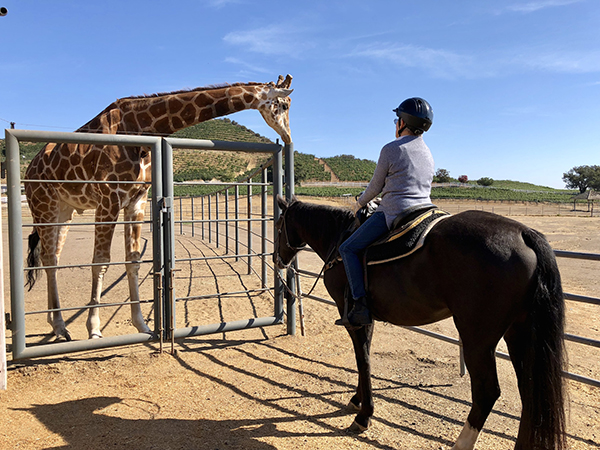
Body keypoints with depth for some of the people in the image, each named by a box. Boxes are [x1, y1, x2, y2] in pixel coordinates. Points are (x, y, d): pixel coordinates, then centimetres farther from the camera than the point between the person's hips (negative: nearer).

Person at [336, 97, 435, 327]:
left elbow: (376, 186, 0)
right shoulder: (428, 154, 16)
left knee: (348, 248, -1)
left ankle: (361, 306, -11)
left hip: (394, 213, -8)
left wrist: (360, 203, 19)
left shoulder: (391, 149, -7)